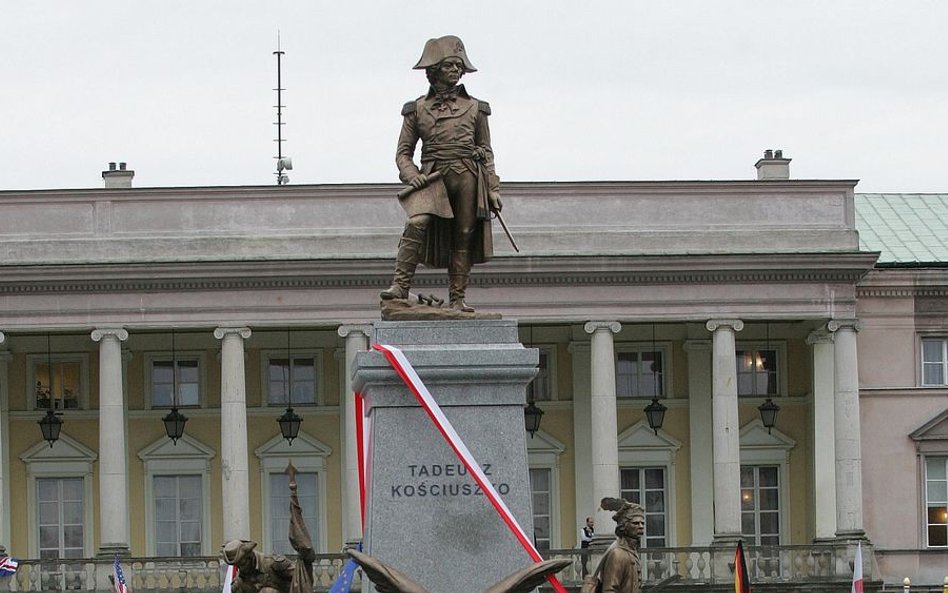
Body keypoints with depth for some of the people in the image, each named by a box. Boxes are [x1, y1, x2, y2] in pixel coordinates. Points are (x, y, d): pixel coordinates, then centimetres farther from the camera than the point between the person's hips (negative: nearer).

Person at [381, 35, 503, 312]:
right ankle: (400, 286, -26)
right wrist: (411, 175, -8)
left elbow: (487, 152, 17)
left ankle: (457, 298, 8)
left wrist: (492, 188, 10)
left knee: (463, 237, 0)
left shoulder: (474, 108, 14)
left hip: (467, 177, 2)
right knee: (417, 222, -25)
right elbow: (403, 152, 12)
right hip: (433, 178, -2)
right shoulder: (418, 109, 11)